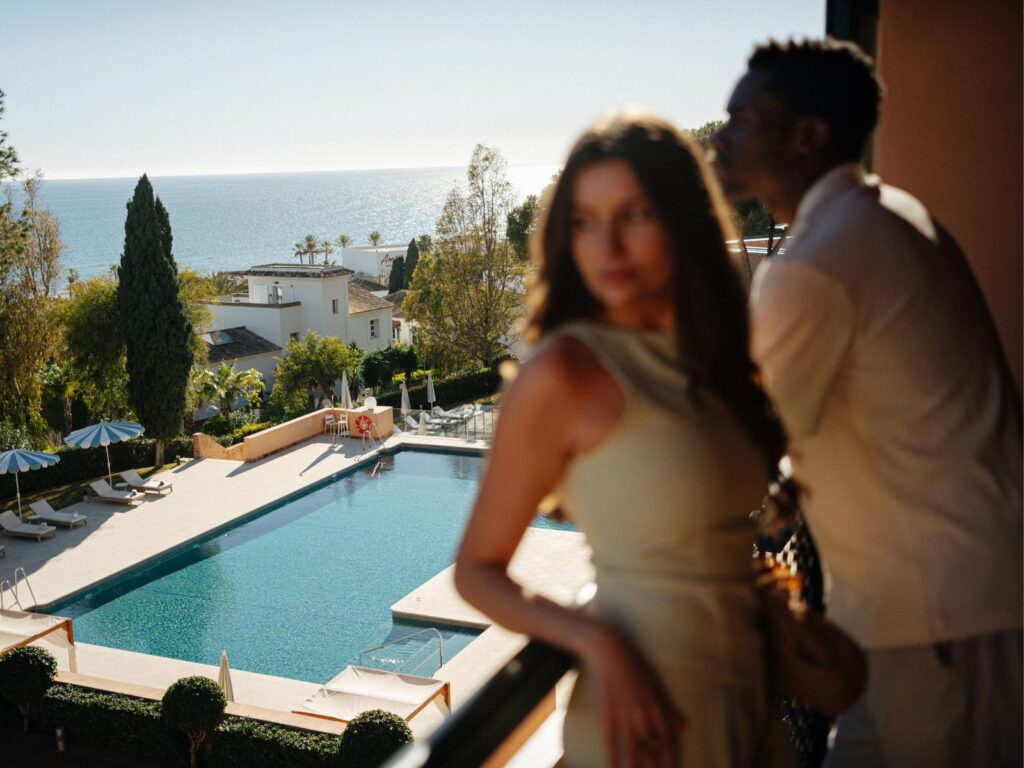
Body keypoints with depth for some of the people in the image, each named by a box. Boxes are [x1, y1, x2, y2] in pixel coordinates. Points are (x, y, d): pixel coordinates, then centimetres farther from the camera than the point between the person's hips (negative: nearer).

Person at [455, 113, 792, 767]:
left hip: (748, 684, 7)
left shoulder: (711, 354, 3)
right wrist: (597, 642, -24)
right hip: (649, 711, -7)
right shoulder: (565, 374, -17)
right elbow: (478, 571, -11)